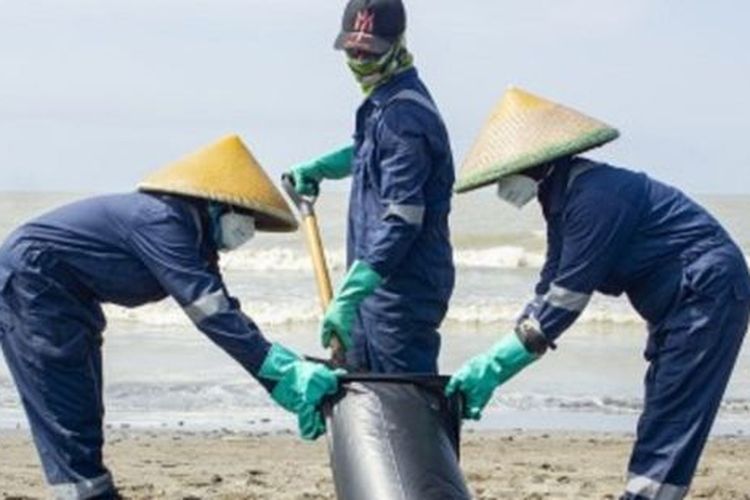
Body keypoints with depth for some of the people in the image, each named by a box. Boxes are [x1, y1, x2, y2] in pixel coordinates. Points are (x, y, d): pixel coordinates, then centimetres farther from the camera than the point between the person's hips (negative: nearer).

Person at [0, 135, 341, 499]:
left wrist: (293, 369, -7)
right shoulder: (163, 221, -26)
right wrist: (281, 374, -36)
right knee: (67, 419, -11)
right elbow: (209, 310, -33)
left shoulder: (194, 235, 5)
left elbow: (226, 314, 2)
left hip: (67, 297, 11)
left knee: (84, 416, 14)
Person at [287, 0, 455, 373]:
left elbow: (402, 221, -27)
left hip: (403, 288, -10)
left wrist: (348, 296, -30)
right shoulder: (381, 101, 11)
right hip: (376, 282, 10)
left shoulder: (405, 115, -20)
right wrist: (317, 169, 27)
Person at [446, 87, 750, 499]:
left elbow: (568, 296, -25)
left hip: (708, 291, -10)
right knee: (661, 418, 12)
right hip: (678, 300, 10)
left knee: (671, 417, -11)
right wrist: (489, 369, 1)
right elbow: (550, 290, 8)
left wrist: (493, 366, -21)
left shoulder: (593, 195, -24)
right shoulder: (562, 197, 6)